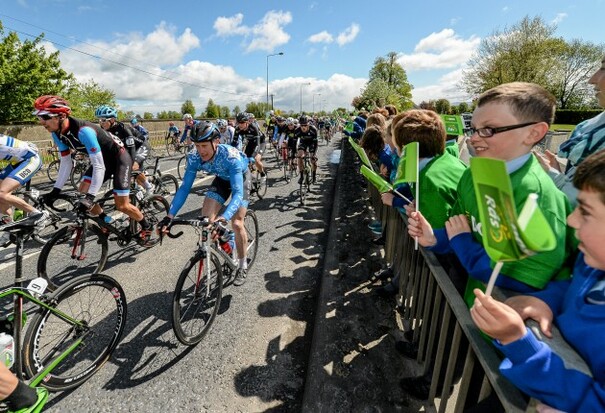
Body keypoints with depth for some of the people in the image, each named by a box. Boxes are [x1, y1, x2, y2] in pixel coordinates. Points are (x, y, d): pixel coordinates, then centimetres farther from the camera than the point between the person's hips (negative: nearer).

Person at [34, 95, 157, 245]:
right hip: (103, 159, 8)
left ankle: (146, 228, 13)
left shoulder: (83, 130, -34)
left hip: (119, 157, -8)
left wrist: (90, 196, -38)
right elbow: (65, 162, -2)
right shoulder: (57, 133, -9)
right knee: (82, 194, -5)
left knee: (122, 206, -11)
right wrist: (55, 190, -8)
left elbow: (99, 166, -34)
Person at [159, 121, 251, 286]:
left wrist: (224, 217, -62)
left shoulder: (231, 156, -40)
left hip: (240, 178, -4)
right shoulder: (194, 157, -26)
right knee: (206, 218, -11)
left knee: (236, 223, -14)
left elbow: (237, 192, -47)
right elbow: (184, 187, -23)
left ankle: (243, 266, 6)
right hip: (221, 178, 5)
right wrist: (169, 216, -34)